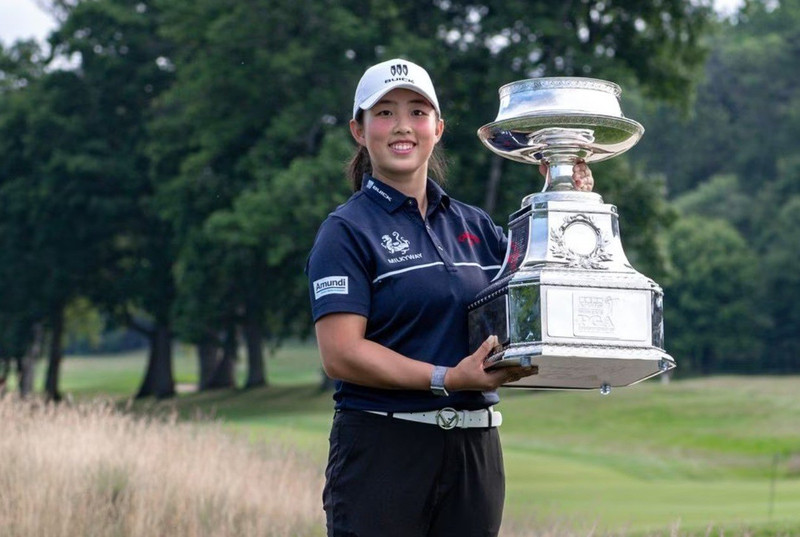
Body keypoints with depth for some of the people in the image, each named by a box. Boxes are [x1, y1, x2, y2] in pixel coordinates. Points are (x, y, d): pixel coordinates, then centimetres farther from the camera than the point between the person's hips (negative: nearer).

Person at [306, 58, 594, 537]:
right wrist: (447, 379, -21)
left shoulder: (475, 226, 14)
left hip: (475, 449, 5)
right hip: (381, 447, -5)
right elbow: (341, 354, -12)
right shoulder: (347, 230, -3)